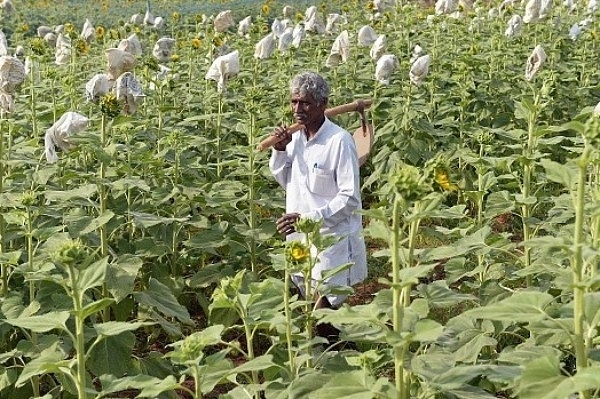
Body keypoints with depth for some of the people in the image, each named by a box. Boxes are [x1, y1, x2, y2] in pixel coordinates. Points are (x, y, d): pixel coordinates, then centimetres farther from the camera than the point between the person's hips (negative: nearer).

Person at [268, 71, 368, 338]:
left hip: (332, 240, -7)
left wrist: (307, 218, -26)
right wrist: (279, 151, 0)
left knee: (324, 308, -3)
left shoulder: (339, 141, -17)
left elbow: (350, 198, -19)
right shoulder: (295, 139, 5)